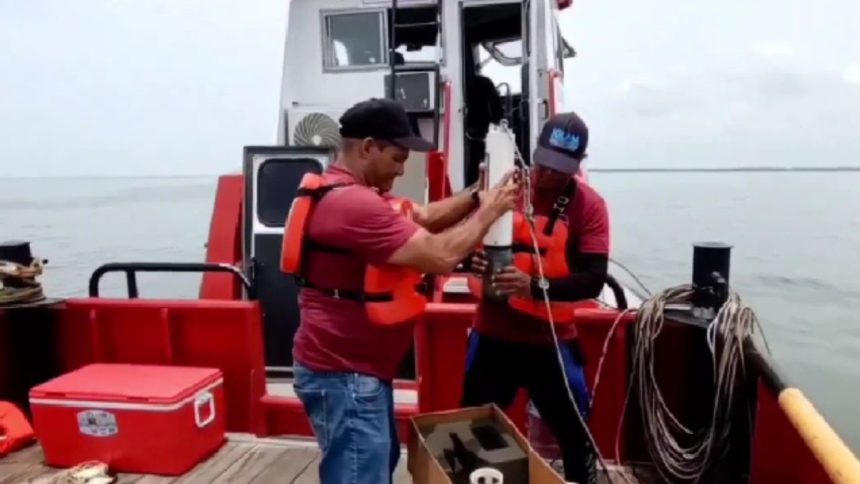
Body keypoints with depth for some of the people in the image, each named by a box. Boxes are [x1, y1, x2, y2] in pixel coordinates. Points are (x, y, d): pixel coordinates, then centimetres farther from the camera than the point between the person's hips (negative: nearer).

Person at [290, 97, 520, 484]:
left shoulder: (356, 194, 10)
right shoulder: (352, 204, -26)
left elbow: (421, 217, 10)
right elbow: (441, 255, -28)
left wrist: (477, 196, -3)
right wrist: (488, 211, -14)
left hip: (359, 367, 11)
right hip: (343, 374, -11)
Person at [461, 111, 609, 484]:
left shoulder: (590, 205, -10)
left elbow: (593, 280, -18)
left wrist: (534, 287, -35)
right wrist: (473, 258, -24)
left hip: (552, 342, -1)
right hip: (492, 336, 2)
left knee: (577, 436, 13)